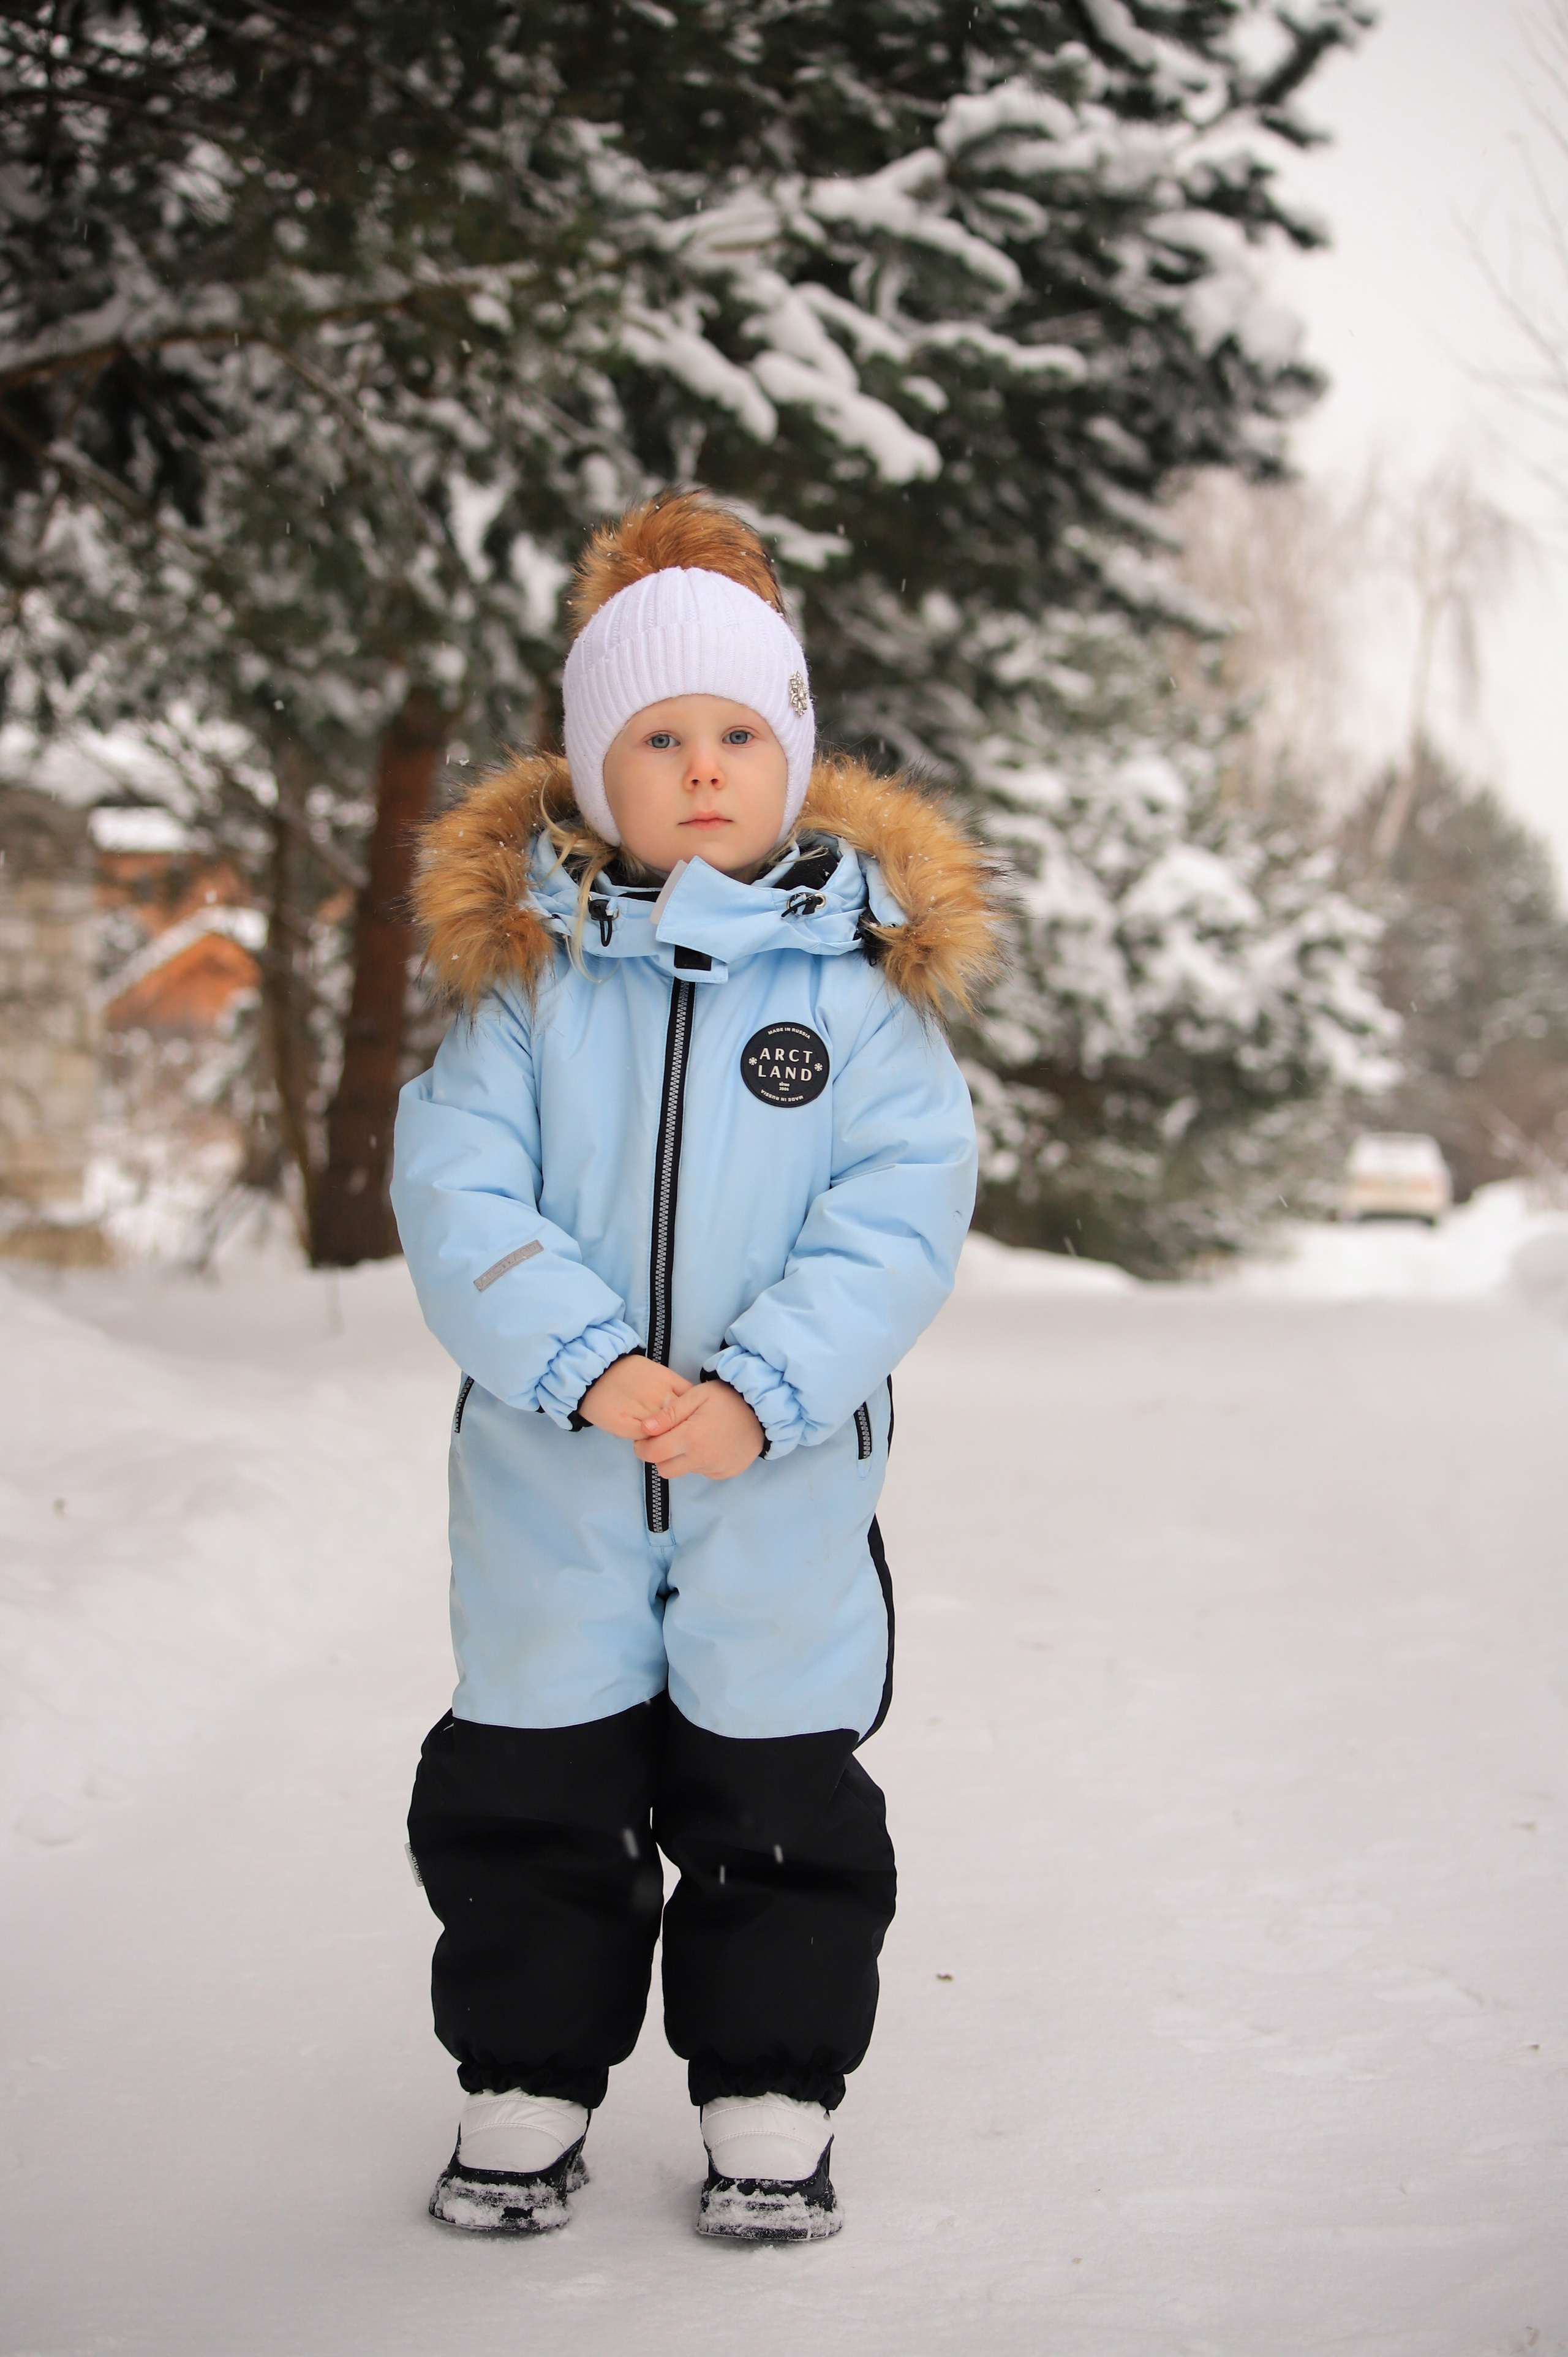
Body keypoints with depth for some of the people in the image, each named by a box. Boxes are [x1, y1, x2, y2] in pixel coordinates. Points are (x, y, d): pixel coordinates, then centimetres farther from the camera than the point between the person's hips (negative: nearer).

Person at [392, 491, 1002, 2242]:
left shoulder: (863, 978, -3)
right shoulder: (525, 968, -2)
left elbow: (900, 1213, -10)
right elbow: (457, 1193, -9)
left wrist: (759, 1393, -22)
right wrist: (590, 1365, -23)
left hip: (787, 1488, -1)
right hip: (551, 1482, 1)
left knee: (784, 1807, 10)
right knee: (522, 1800, 11)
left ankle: (770, 2103, 27)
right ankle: (527, 2087, 29)